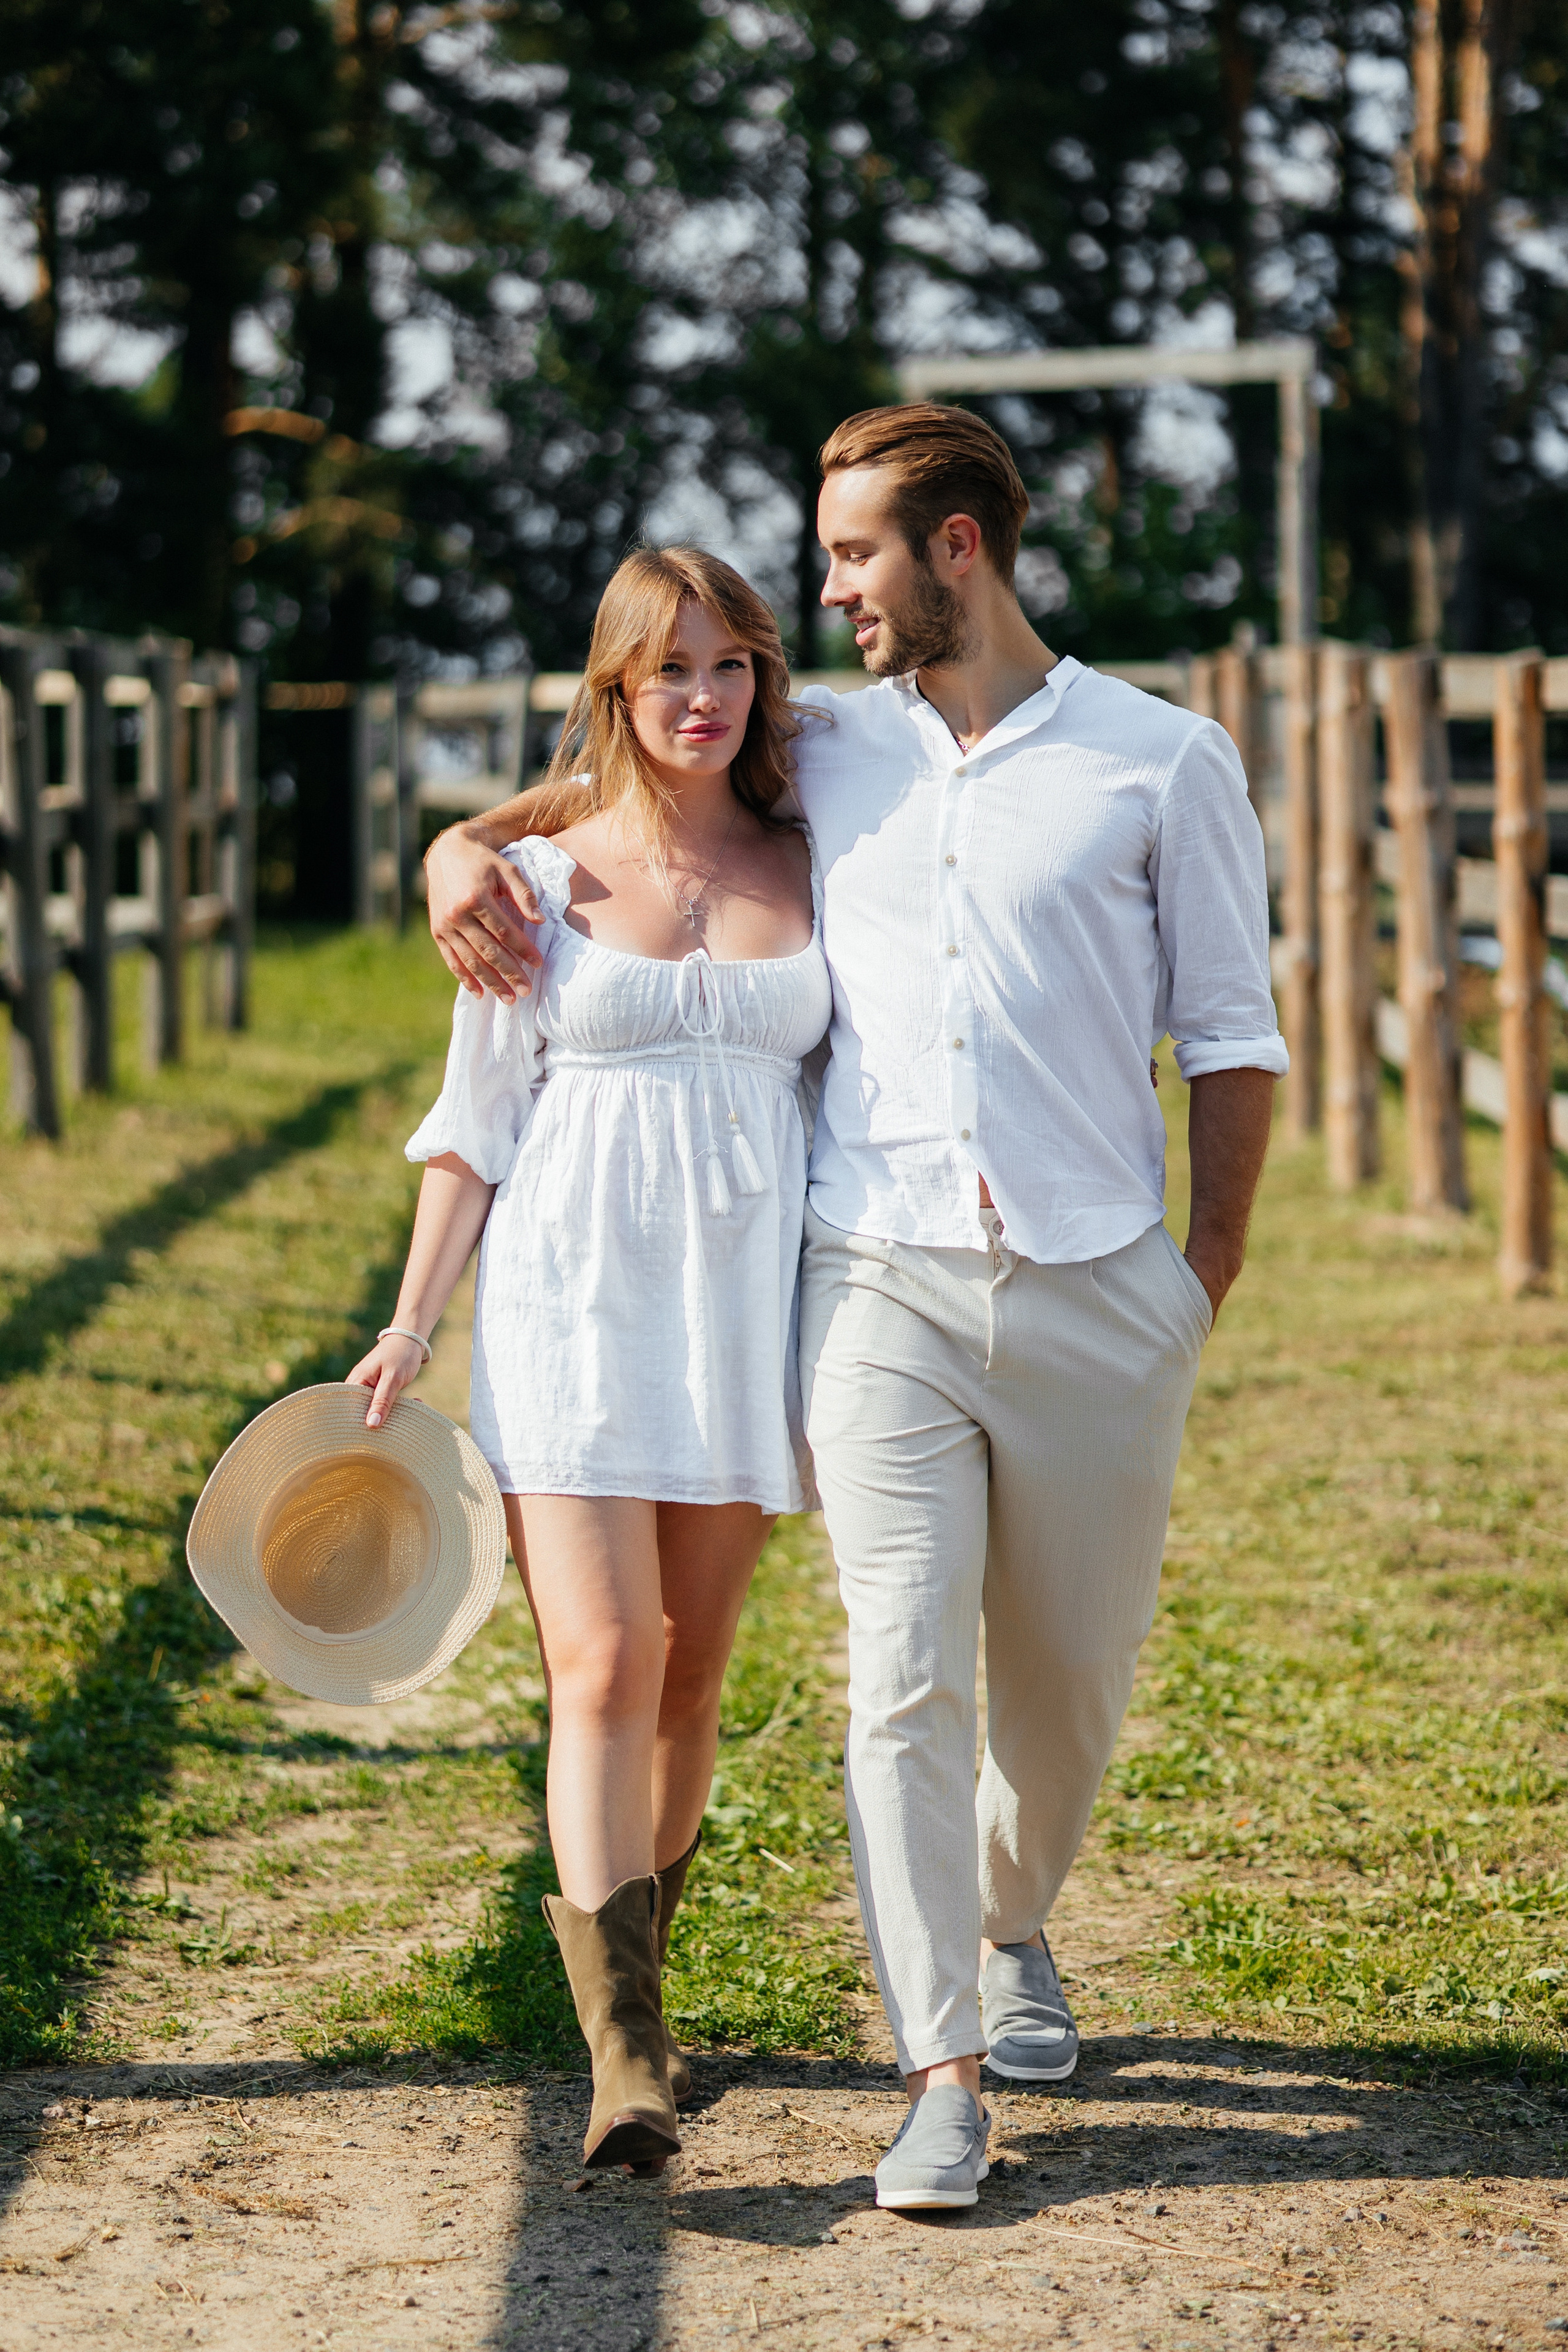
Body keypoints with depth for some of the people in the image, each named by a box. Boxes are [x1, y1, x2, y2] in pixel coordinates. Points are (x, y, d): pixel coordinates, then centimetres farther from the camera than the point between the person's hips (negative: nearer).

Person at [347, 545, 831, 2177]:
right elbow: (476, 1121, 7)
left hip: (746, 1306, 3)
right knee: (600, 1668, -12)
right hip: (574, 1302, -2)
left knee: (689, 1671, 9)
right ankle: (623, 2060, -17)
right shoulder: (544, 879, 2)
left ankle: (630, 1985, 28)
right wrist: (413, 1321, 1)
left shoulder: (811, 872, 7)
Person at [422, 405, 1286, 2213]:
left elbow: (1231, 1033, 7)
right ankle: (943, 2077, -9)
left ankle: (1010, 1929, 40)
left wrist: (1208, 1279, 2)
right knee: (903, 1674, -11)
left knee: (1068, 1685, 12)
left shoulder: (1164, 764, 4)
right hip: (881, 1283, 1)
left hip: (1095, 1292, -1)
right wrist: (464, 847, 6)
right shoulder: (822, 759, 12)